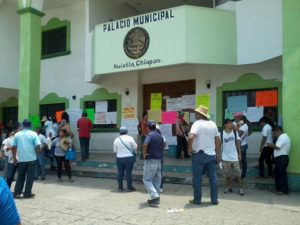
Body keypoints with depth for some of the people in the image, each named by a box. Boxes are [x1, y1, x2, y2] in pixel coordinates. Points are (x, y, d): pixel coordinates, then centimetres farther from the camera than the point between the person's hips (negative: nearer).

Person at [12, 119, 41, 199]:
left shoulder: (17, 134, 3)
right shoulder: (33, 134, -4)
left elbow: (13, 147, 4)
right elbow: (38, 146, -11)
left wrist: (14, 158, 11)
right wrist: (36, 153, 6)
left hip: (21, 159, 3)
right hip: (31, 159, -2)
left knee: (20, 176, 15)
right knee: (30, 176, 6)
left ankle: (17, 193, 14)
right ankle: (27, 193, 9)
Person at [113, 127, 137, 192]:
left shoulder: (116, 140, 0)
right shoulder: (130, 138, -8)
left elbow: (115, 150, 7)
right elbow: (135, 147, -2)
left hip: (119, 158, 3)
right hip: (129, 158, -2)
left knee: (120, 173, 11)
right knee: (128, 172, 4)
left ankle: (120, 187, 18)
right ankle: (129, 187, 11)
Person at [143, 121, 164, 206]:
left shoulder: (150, 135, -12)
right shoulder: (160, 136, 12)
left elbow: (145, 145, -30)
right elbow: (162, 148, 21)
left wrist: (144, 153, -16)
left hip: (150, 160, -8)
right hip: (159, 160, 8)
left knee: (147, 180, 0)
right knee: (157, 180, 12)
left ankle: (155, 197, -12)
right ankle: (156, 198, 18)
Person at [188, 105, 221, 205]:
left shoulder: (197, 123, -12)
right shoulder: (213, 124, 7)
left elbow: (191, 137, -27)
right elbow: (217, 140, 12)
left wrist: (190, 148, -13)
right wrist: (218, 153, 19)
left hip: (199, 155, -5)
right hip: (211, 154, 5)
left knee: (197, 178, 5)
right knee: (213, 177, 11)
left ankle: (197, 200, 12)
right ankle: (214, 199, 17)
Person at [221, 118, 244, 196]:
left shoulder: (235, 132, 0)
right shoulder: (221, 133, -6)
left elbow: (238, 143, 5)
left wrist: (239, 153, 1)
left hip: (234, 156, 1)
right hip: (225, 157, -1)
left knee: (238, 173, 3)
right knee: (227, 174, 9)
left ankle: (240, 188, 12)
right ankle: (229, 187, 22)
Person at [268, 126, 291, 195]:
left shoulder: (282, 137, -14)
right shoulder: (283, 136, 20)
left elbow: (277, 147, -21)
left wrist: (271, 145, -6)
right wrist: (273, 146, 9)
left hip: (281, 158, -11)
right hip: (281, 158, 11)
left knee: (282, 174, -4)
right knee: (277, 173, 15)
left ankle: (284, 190, 3)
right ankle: (279, 188, 21)